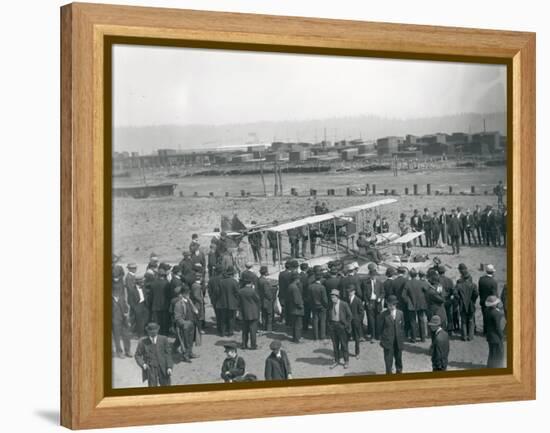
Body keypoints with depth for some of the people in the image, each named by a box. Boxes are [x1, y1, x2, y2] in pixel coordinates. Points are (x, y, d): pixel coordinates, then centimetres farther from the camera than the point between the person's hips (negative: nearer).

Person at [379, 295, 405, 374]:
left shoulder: (400, 313, 2)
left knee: (398, 358, 16)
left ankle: (399, 371, 34)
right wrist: (381, 340, -1)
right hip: (388, 340, -3)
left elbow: (402, 326, 7)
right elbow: (381, 327, -1)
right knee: (388, 359, -5)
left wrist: (402, 338, 6)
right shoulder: (384, 314, -6)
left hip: (398, 340, 3)